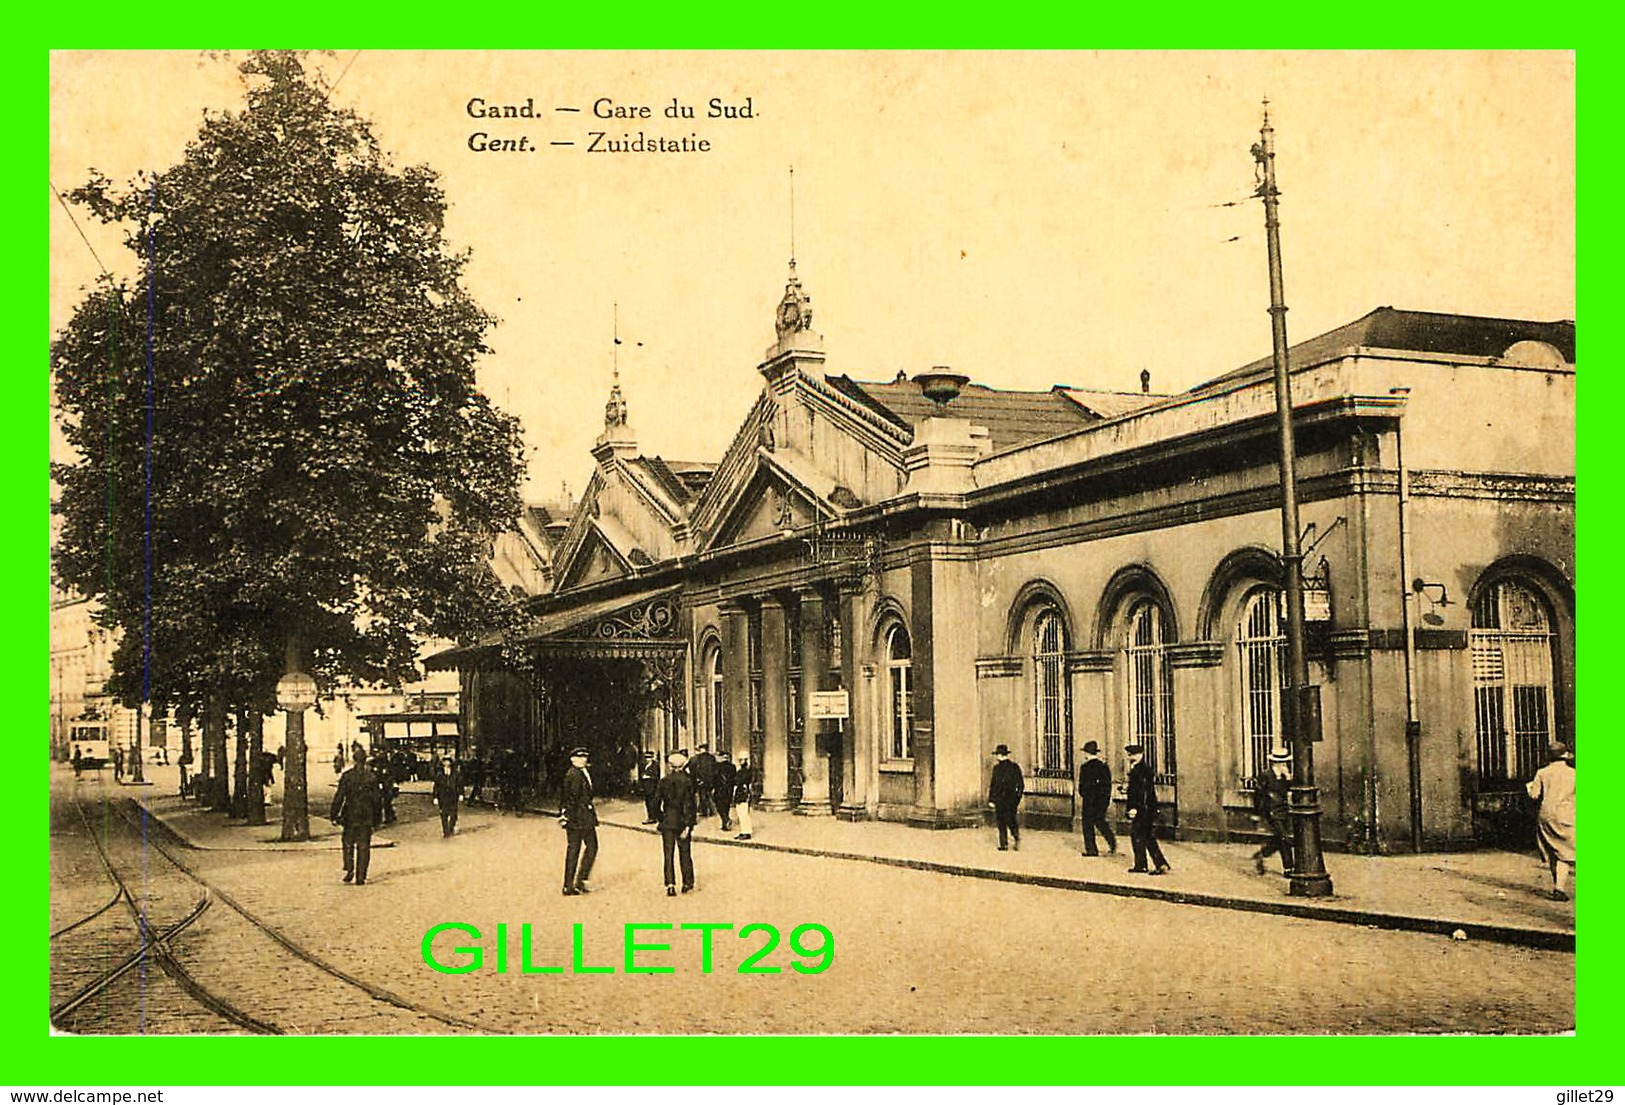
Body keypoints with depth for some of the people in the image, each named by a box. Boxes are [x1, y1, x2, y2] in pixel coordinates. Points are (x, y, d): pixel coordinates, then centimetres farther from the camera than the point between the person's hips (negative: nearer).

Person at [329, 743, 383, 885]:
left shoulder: (346, 776, -7)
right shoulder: (372, 777, -2)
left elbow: (339, 797, -6)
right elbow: (377, 799, 3)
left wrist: (334, 815, 2)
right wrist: (377, 818, 12)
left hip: (350, 816, -1)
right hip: (367, 817, 1)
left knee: (348, 844, 15)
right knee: (363, 847, 4)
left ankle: (349, 869, -2)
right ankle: (360, 877, 2)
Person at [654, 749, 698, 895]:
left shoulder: (664, 782, -4)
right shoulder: (688, 781, -8)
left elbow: (656, 802, -3)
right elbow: (690, 803, -11)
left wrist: (660, 818, 10)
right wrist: (688, 825, -9)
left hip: (667, 822, 0)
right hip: (683, 821, 0)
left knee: (668, 854, 4)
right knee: (685, 853, 12)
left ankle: (670, 885, -5)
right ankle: (687, 883, 19)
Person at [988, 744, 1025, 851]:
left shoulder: (997, 768, -12)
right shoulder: (1015, 766, 2)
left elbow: (994, 785, -11)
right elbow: (1021, 784, 7)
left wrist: (991, 799, -5)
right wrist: (1018, 796, 18)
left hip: (1000, 798, -4)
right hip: (1012, 797, 4)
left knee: (1001, 822, 5)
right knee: (1011, 819, 15)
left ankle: (1004, 844, 6)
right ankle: (1017, 835, -9)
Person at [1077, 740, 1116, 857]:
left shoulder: (1085, 767, -12)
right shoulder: (1104, 766, 6)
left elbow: (1082, 785, -11)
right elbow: (1108, 784, 10)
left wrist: (1080, 798, 2)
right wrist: (1109, 801, 16)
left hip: (1089, 800, -5)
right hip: (1103, 800, 5)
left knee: (1088, 825, 5)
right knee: (1101, 822, 16)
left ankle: (1091, 849, 6)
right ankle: (1112, 841, -4)